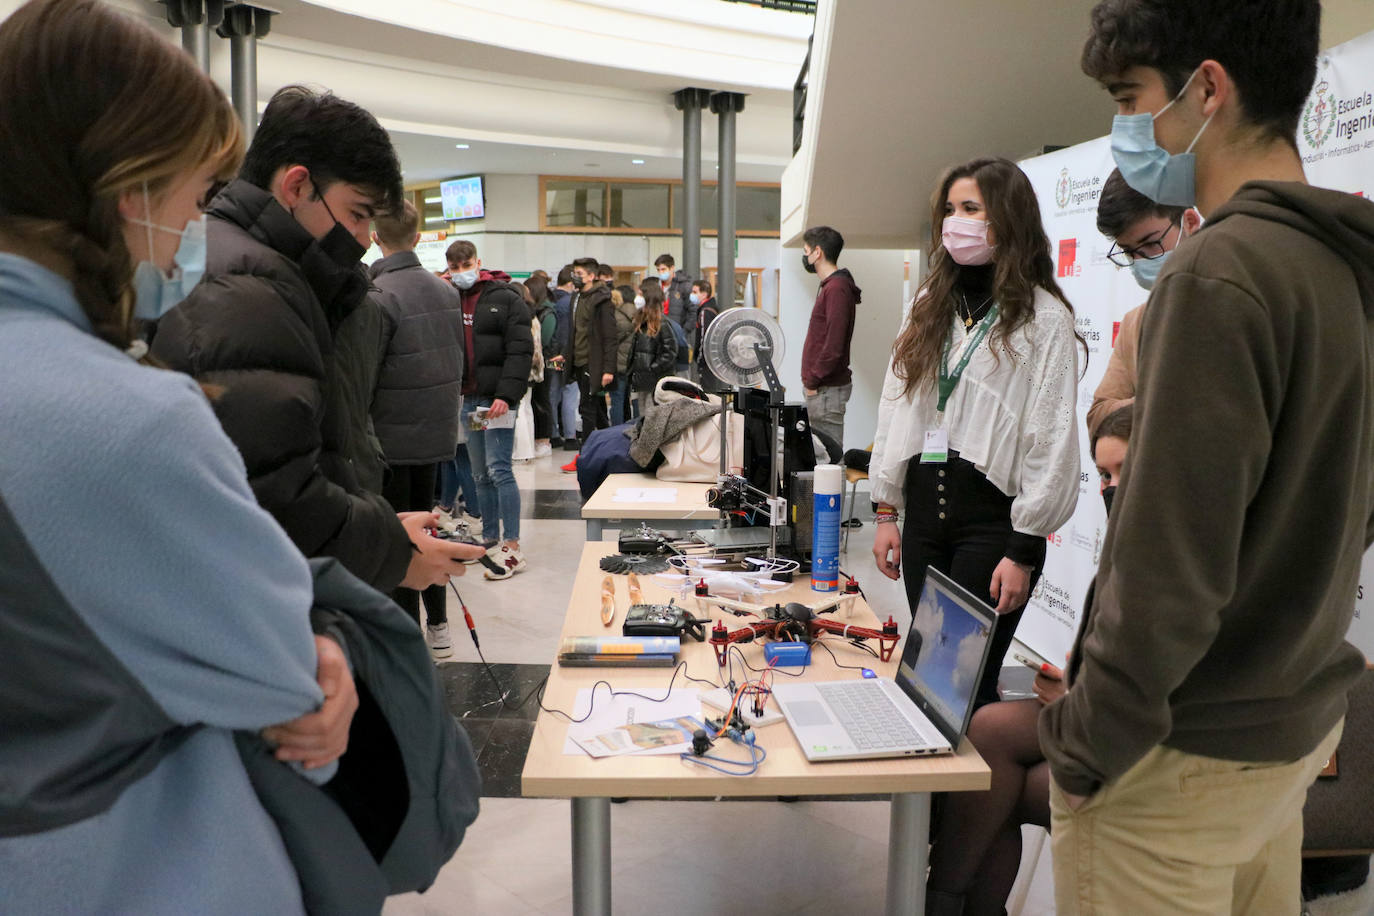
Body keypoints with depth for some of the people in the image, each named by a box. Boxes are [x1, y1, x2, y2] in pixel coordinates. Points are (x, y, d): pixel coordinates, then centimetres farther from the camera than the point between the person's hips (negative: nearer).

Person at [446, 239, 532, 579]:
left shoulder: (506, 297, -4)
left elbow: (521, 350, -11)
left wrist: (506, 394, -20)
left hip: (497, 397, -6)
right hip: (468, 398, 7)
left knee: (499, 470, -9)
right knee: (480, 475, 11)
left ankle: (512, 548, -5)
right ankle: (490, 540, 21)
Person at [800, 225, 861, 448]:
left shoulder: (836, 288, -15)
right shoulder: (831, 285, 17)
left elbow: (833, 346, -21)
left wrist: (812, 381, -15)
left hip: (827, 389, -10)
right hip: (822, 386, 10)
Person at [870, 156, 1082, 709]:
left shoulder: (1044, 318, -6)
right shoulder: (931, 305, 13)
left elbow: (1053, 442, -10)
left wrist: (1023, 551, -12)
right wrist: (887, 512, 8)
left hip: (993, 520, -6)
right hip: (925, 513, 6)